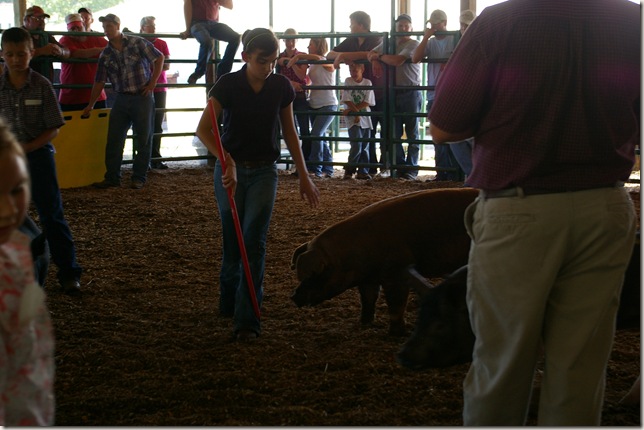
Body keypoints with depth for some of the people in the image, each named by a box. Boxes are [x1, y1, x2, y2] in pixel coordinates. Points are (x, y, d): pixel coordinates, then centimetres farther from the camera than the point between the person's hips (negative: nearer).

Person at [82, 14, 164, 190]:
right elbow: (99, 81, 11)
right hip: (121, 99, 4)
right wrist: (90, 105, 11)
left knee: (144, 139, 2)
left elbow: (159, 58, 1)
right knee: (113, 139, 2)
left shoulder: (137, 43, -5)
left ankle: (139, 178, 12)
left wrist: (152, 83, -5)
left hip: (142, 98, -4)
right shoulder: (105, 55, 6)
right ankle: (112, 177, 11)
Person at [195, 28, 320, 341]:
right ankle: (229, 301, 34)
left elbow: (289, 133, 6)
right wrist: (225, 160, -36)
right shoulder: (229, 85, -12)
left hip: (264, 172, 1)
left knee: (254, 241, -9)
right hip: (230, 170, -1)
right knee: (232, 242, 8)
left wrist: (303, 176, 6)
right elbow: (203, 129, -20)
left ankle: (247, 320, -9)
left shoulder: (281, 87, -3)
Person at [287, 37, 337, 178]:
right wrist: (293, 64, -14)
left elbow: (318, 58, -34)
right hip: (315, 105, 8)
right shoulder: (312, 64, 12)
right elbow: (303, 76, -3)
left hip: (328, 104, -8)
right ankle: (328, 169, 17)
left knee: (316, 134, -16)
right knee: (320, 137, 10)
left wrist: (299, 56, -29)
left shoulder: (327, 62, -11)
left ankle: (315, 168, -14)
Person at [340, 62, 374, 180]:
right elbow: (347, 100, -4)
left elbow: (367, 102, -6)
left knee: (364, 147, 6)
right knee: (357, 146, -14)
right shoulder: (348, 81, 1)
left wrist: (351, 109, -13)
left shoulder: (367, 83, 2)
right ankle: (349, 170, -1)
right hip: (353, 119, -2)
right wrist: (356, 112, -16)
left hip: (366, 119, 2)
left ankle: (363, 171, 14)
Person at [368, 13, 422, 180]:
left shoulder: (413, 44, -6)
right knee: (394, 133, 4)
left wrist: (380, 56, -3)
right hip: (394, 93, 6)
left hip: (411, 93, -6)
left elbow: (397, 60, -18)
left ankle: (411, 169, 1)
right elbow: (371, 54, 12)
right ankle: (400, 166, 11)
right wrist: (375, 61, -10)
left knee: (412, 133, -2)